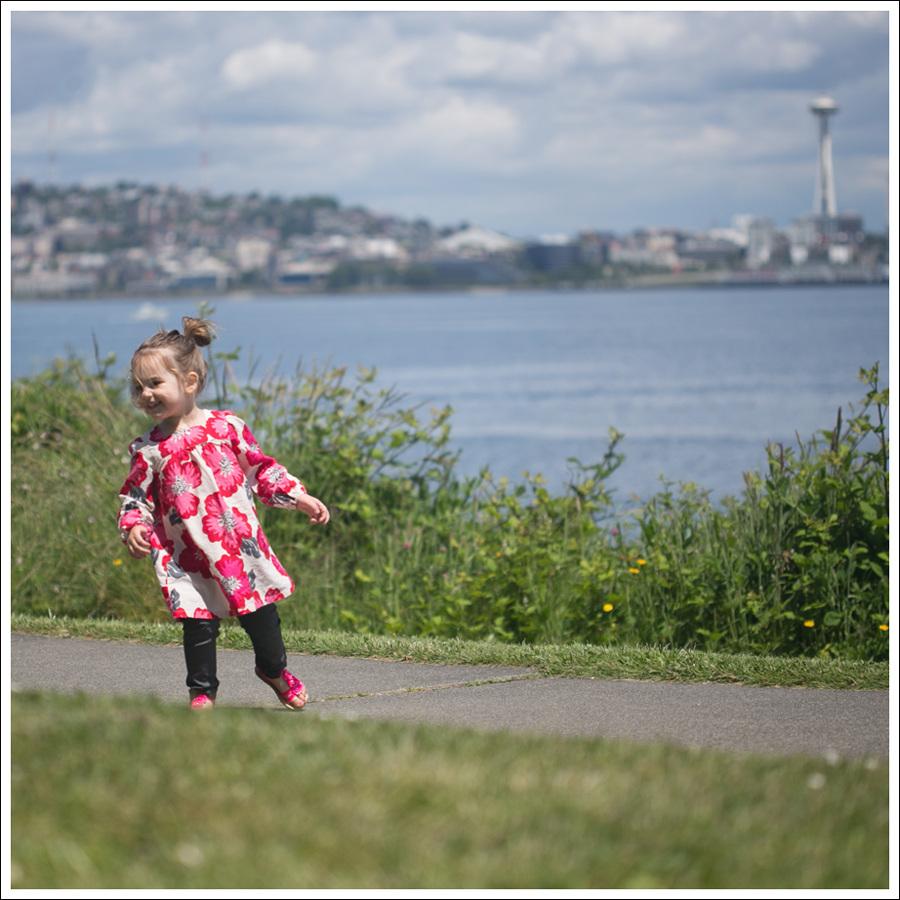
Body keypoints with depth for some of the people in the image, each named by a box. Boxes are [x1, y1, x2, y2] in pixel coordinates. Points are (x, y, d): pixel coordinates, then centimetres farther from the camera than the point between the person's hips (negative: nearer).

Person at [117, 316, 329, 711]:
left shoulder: (226, 426, -2)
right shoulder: (150, 450, -3)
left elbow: (260, 468, 8)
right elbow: (135, 497, 5)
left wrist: (298, 498, 4)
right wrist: (133, 527, -14)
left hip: (241, 543, 1)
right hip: (189, 557, -1)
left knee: (261, 615, 9)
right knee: (199, 626, -2)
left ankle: (274, 668, 36)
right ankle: (202, 691, 18)